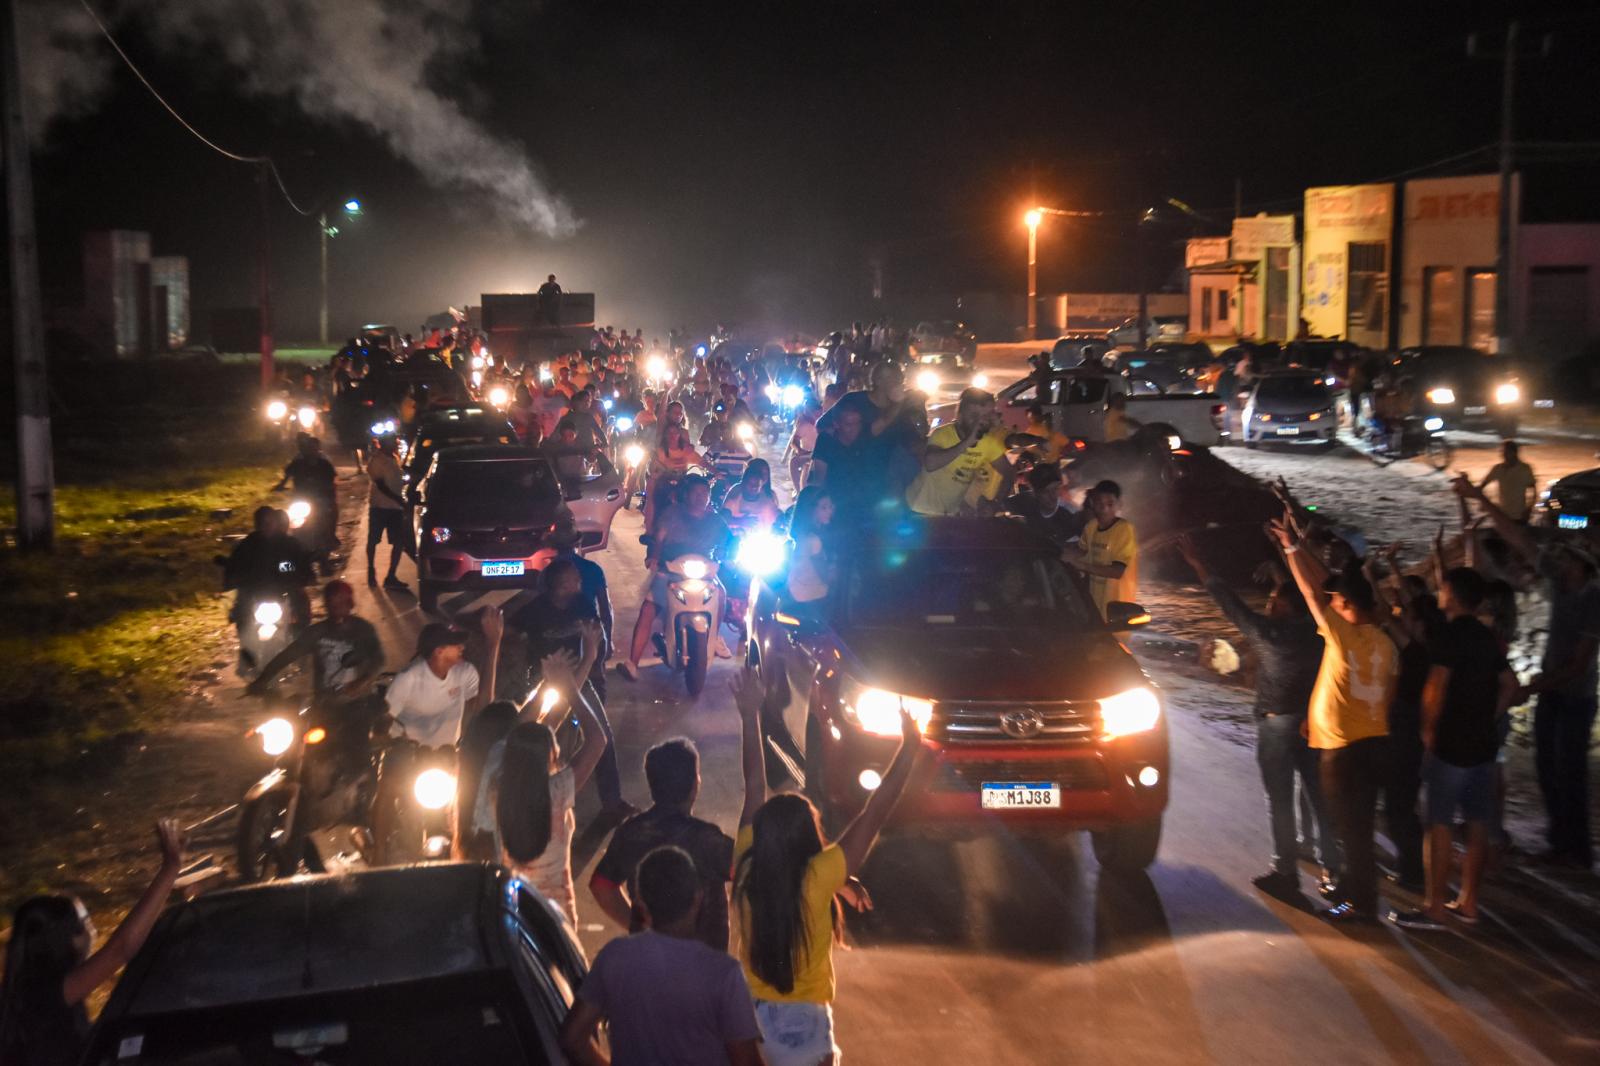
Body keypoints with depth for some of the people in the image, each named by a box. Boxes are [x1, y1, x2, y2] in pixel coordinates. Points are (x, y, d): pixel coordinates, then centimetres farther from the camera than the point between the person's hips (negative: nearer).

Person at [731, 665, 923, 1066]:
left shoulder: (745, 866, -13)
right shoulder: (815, 880, -25)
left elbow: (754, 789, -3)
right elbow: (873, 817, -22)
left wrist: (750, 716, 2)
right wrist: (910, 747, -17)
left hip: (748, 1011, 5)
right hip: (799, 1023, -5)